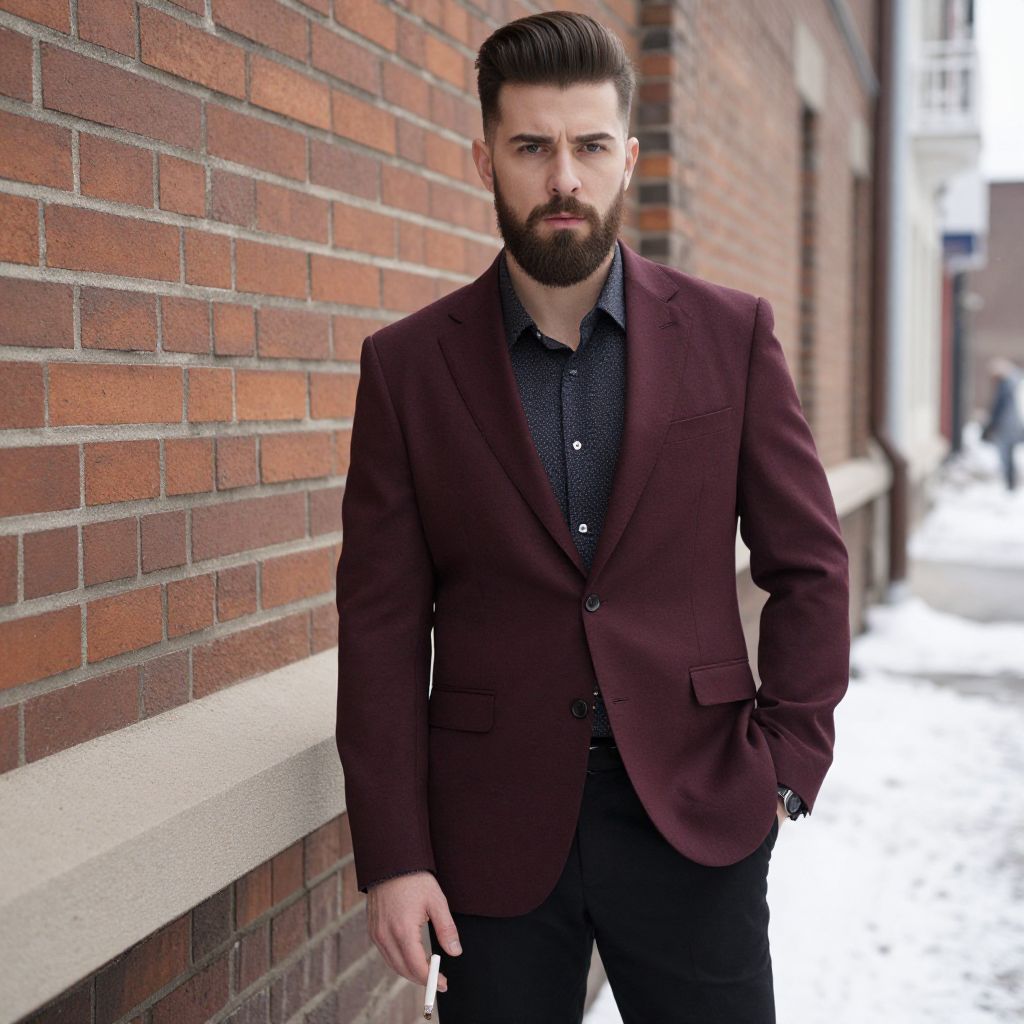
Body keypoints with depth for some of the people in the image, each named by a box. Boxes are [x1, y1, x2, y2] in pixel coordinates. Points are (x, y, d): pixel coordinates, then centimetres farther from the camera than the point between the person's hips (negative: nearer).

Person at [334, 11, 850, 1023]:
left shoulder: (731, 334, 1)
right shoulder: (406, 365, 0)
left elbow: (809, 565, 5)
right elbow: (381, 622, -1)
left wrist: (788, 763, -4)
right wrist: (390, 855, -5)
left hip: (695, 815, 1)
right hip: (493, 827, 0)